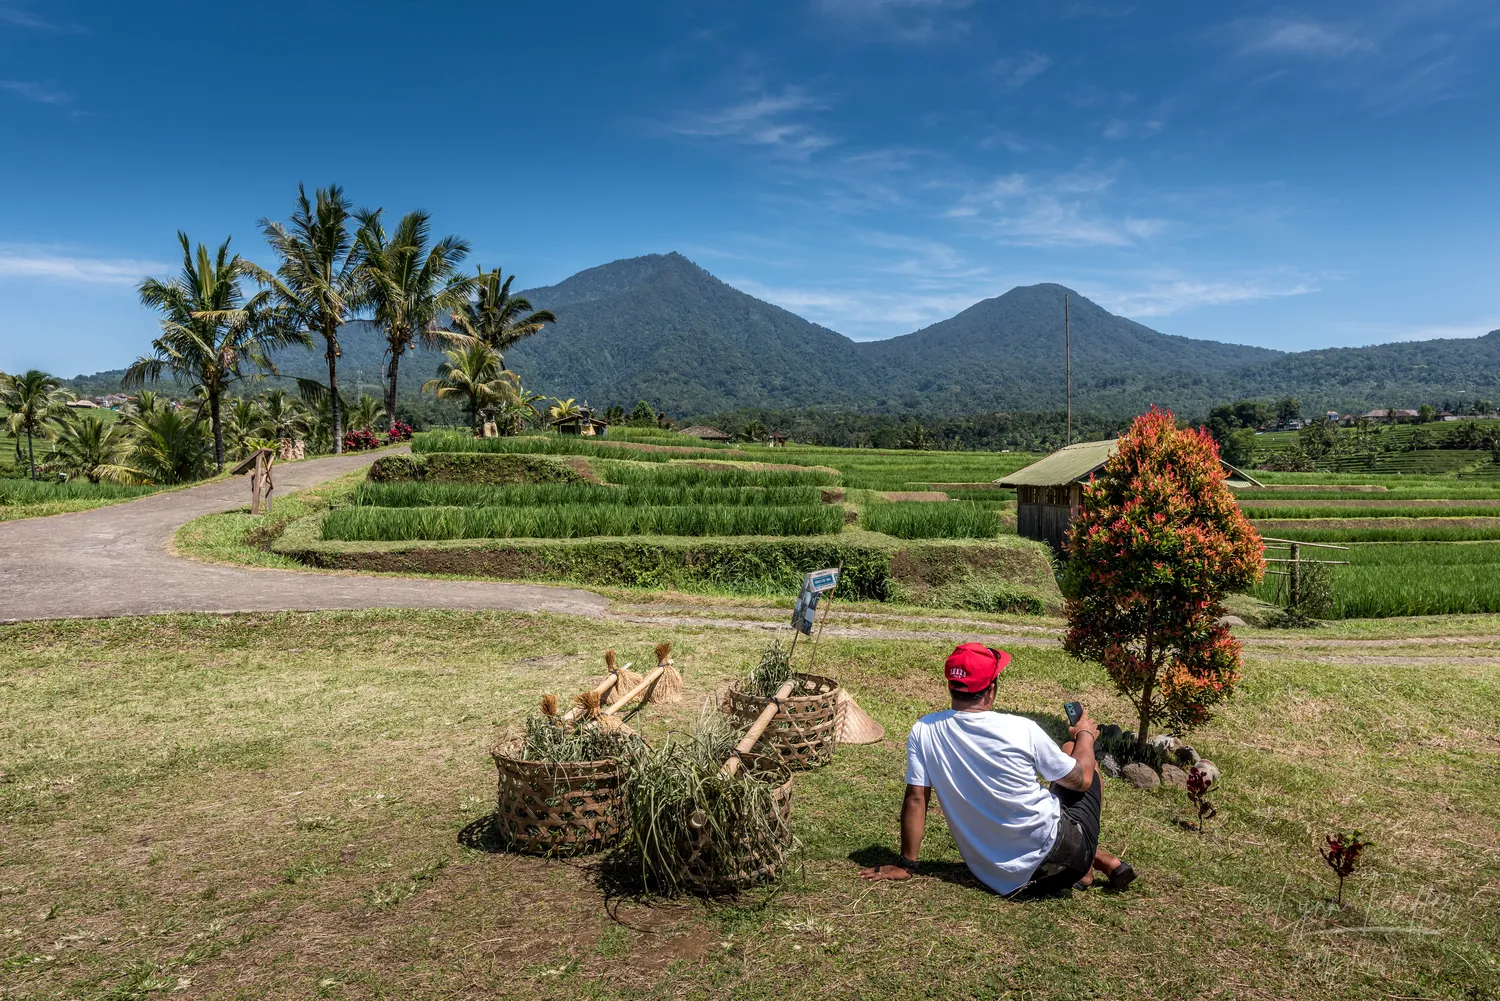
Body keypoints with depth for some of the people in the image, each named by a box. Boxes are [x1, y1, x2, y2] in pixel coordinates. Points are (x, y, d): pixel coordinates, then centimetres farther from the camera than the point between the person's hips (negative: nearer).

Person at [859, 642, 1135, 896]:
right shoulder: (1022, 730, -19)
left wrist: (905, 866, 3)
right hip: (1059, 852, -4)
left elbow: (915, 799, -8)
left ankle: (1086, 866, 25)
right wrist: (1086, 734, 14)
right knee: (1071, 750, 20)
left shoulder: (923, 731, -11)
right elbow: (1081, 780, -5)